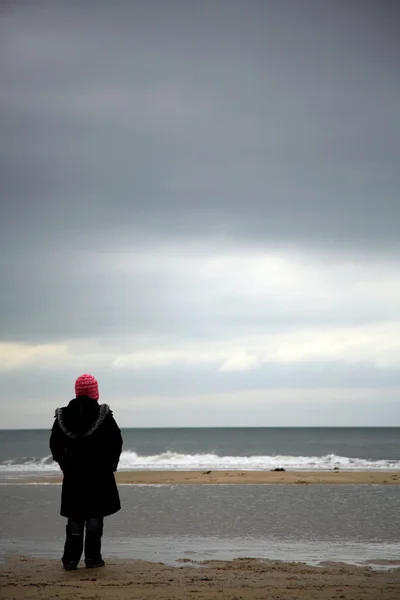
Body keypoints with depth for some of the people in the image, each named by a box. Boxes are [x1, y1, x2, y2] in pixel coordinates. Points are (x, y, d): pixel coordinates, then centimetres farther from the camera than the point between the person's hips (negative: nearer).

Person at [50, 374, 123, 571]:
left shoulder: (63, 415, 2)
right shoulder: (103, 414, -7)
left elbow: (55, 444, 4)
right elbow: (116, 441, -7)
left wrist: (65, 464, 14)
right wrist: (111, 463, 6)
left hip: (73, 473, 3)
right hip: (99, 472, -3)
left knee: (75, 516, 8)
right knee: (94, 514, 4)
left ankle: (71, 558, 4)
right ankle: (92, 557, 2)